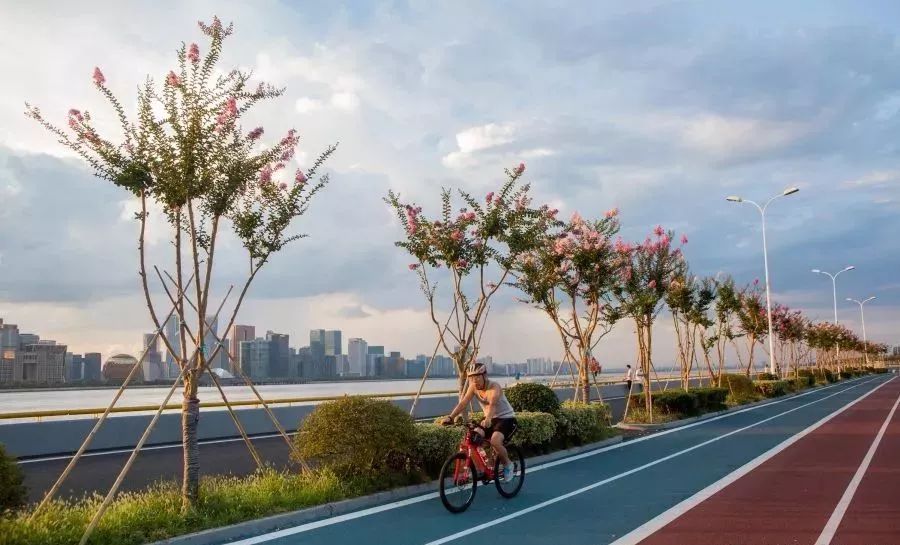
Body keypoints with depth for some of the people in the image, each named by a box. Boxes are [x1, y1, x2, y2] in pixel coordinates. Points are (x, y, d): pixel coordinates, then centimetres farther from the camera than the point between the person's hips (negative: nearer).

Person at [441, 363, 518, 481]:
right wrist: (450, 417, -35)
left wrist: (488, 419, -64)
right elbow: (463, 403, -20)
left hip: (506, 418, -6)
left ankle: (508, 465, -2)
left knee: (495, 441, -30)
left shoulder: (494, 387, -26)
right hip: (490, 418, 6)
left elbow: (492, 404, -45)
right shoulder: (473, 387, -9)